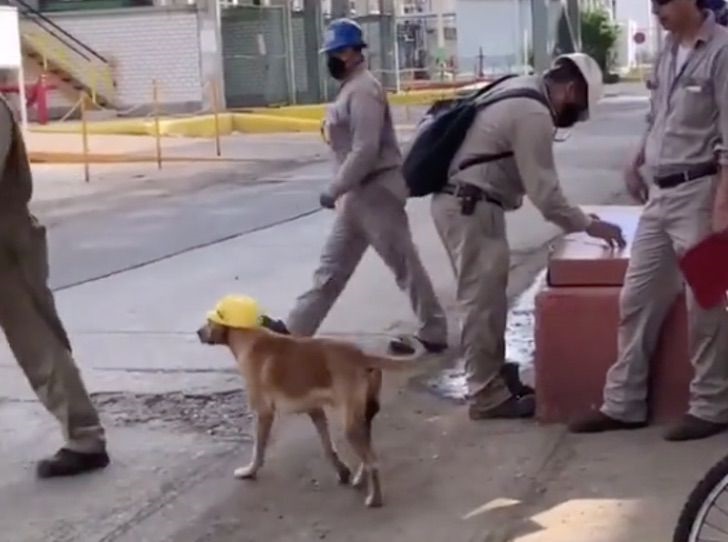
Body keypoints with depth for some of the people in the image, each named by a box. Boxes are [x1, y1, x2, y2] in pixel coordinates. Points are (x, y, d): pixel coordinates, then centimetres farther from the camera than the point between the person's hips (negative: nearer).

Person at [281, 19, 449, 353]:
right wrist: (342, 192, 18)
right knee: (332, 266, 13)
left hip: (376, 191, -10)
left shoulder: (363, 90, -16)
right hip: (359, 194, 10)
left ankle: (433, 334, 8)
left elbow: (366, 150, -25)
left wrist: (333, 189, -21)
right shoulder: (350, 88, 16)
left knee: (404, 265, -1)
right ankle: (294, 329, 20)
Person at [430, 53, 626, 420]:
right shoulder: (534, 114, -17)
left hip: (465, 202, 11)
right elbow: (543, 189, -17)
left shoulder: (522, 91, 15)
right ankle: (487, 396, 1)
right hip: (470, 207, -11)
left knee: (486, 298, 17)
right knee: (482, 302, -5)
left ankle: (492, 378, 26)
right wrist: (587, 225, -9)